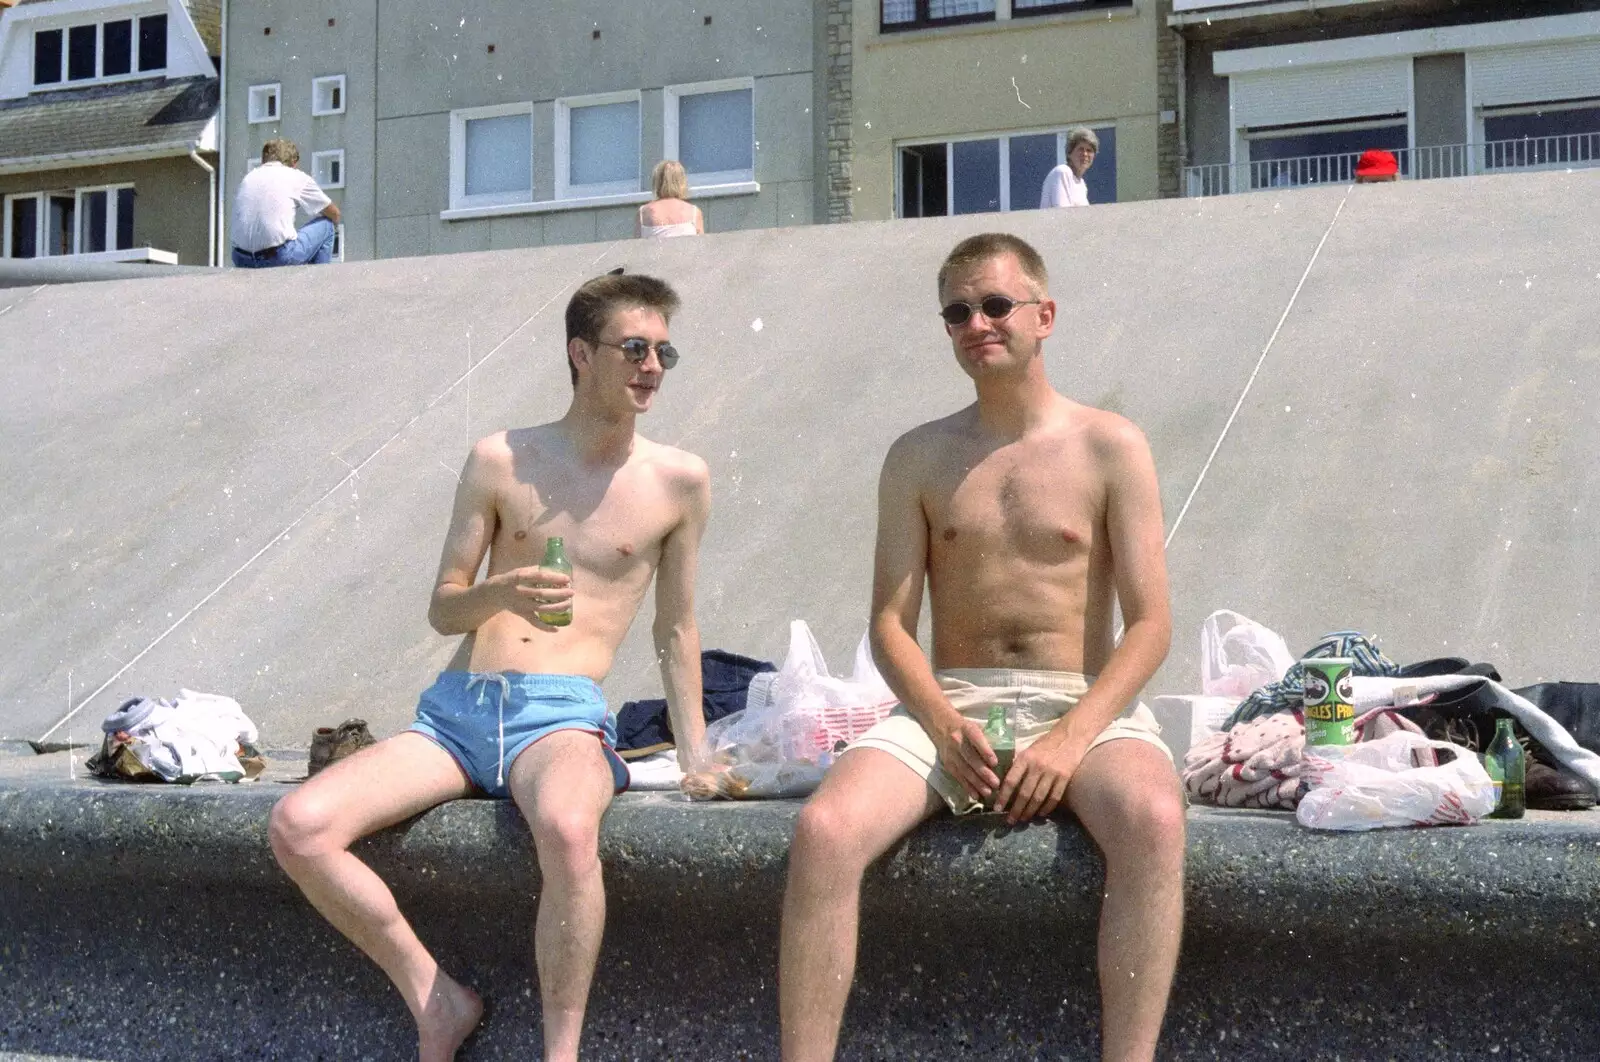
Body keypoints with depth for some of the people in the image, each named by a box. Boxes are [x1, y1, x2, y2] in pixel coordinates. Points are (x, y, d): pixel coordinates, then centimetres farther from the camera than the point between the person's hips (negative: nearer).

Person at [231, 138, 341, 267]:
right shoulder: (297, 177, 7)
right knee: (326, 224, 18)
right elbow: (334, 213, 18)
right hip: (281, 258, -5)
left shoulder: (248, 177, 20)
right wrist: (334, 227, 41)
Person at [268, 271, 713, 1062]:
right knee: (298, 827, -20)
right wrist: (499, 593, -13)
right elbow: (442, 609, 10)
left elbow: (675, 629, 15)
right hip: (457, 708, 3)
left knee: (567, 829, -40)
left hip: (562, 714, -3)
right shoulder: (500, 461, 8)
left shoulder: (677, 480, 6)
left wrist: (697, 761, 10)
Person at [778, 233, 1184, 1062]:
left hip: (1085, 704, -1)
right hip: (947, 704, 2)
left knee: (1153, 820, -36)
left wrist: (1073, 737, -17)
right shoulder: (918, 458, 10)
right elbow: (890, 624, 4)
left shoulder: (1109, 447, 4)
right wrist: (946, 727, -15)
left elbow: (1150, 621, -2)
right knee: (823, 829, -27)